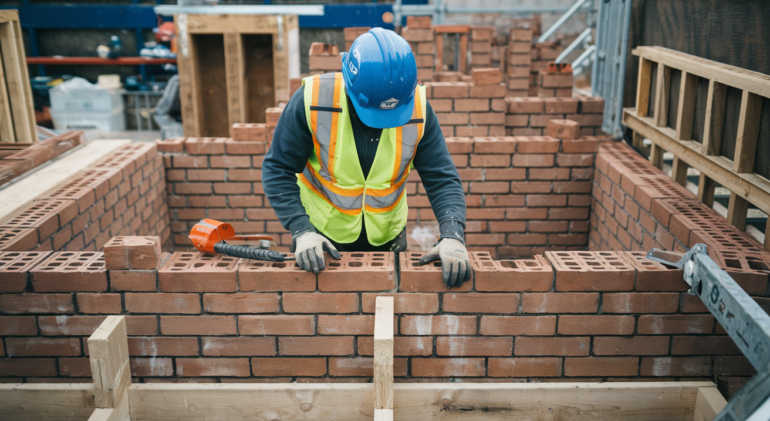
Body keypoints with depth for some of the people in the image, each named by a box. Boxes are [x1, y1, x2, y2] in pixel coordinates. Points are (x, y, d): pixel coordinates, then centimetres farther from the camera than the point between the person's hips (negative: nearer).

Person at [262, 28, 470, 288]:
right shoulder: (313, 101, -23)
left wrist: (452, 235, -30)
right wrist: (301, 231, -27)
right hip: (321, 233, -1)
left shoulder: (418, 109, -17)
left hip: (387, 236, 2)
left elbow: (442, 178, -14)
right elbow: (277, 170, -16)